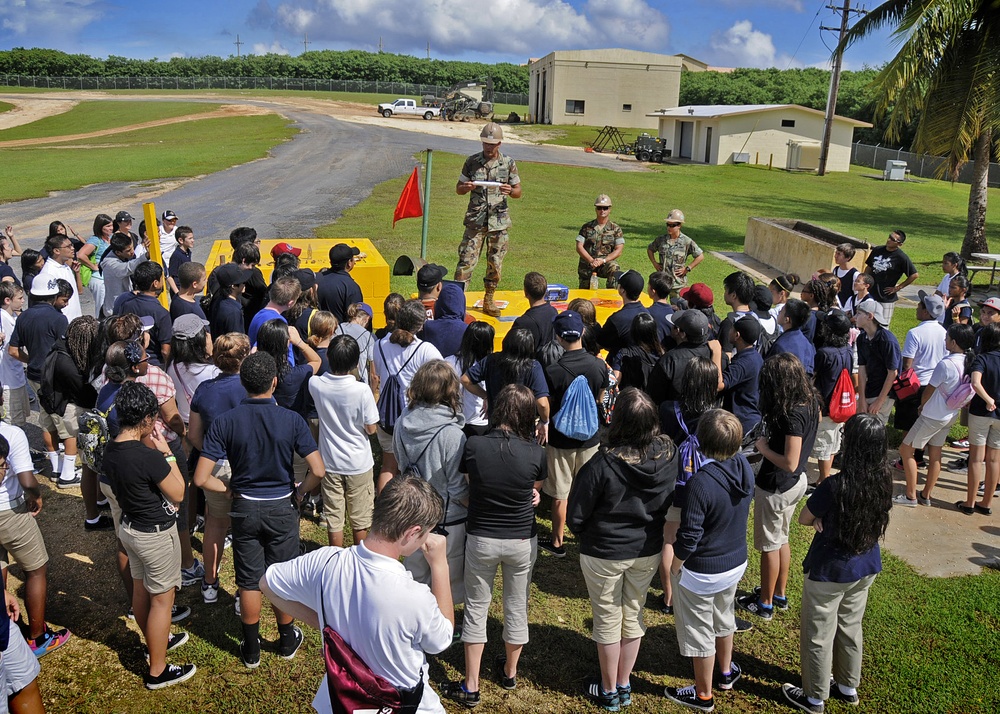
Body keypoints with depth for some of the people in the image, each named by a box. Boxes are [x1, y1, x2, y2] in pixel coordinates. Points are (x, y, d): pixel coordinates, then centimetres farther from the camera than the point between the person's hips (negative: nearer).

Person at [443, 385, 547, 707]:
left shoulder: (473, 446, -18)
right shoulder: (536, 453, -18)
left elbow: (464, 485, -1)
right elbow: (537, 489, 0)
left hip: (481, 539, 0)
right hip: (522, 542, 1)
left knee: (476, 608, 15)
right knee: (517, 606, 20)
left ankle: (470, 686, 23)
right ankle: (510, 672, 40)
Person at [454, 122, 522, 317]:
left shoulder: (508, 163, 2)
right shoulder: (472, 162, 2)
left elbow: (518, 192, 7)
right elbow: (458, 188, 9)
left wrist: (510, 191, -16)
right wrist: (467, 187, -15)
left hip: (499, 221, 1)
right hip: (475, 221, -1)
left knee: (495, 263, 8)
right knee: (466, 260, -7)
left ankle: (488, 301, 22)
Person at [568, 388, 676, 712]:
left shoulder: (602, 464, -30)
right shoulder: (669, 456, -16)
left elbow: (575, 518, -18)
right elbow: (672, 502, 0)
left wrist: (586, 535, 3)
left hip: (605, 554, -4)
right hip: (648, 552, 4)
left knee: (608, 620, 15)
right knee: (633, 614, 22)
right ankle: (624, 685, 39)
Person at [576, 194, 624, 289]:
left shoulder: (616, 228, 4)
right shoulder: (587, 227, 5)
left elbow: (619, 250, -3)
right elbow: (579, 247, -1)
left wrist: (603, 260, -17)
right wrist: (591, 260, -16)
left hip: (607, 262, -1)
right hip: (587, 264, 2)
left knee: (615, 271, -34)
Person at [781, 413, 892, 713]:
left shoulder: (835, 486, -31)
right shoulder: (883, 481, -12)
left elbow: (803, 519, -15)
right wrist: (831, 518, -9)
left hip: (828, 573, -6)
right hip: (866, 568, 6)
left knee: (818, 637, 14)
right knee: (850, 629, 27)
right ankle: (848, 687, 45)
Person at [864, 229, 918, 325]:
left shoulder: (901, 257, -11)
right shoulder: (877, 250, 5)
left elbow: (915, 275, -10)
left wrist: (898, 288, -9)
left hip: (886, 297, -5)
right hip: (870, 294, 5)